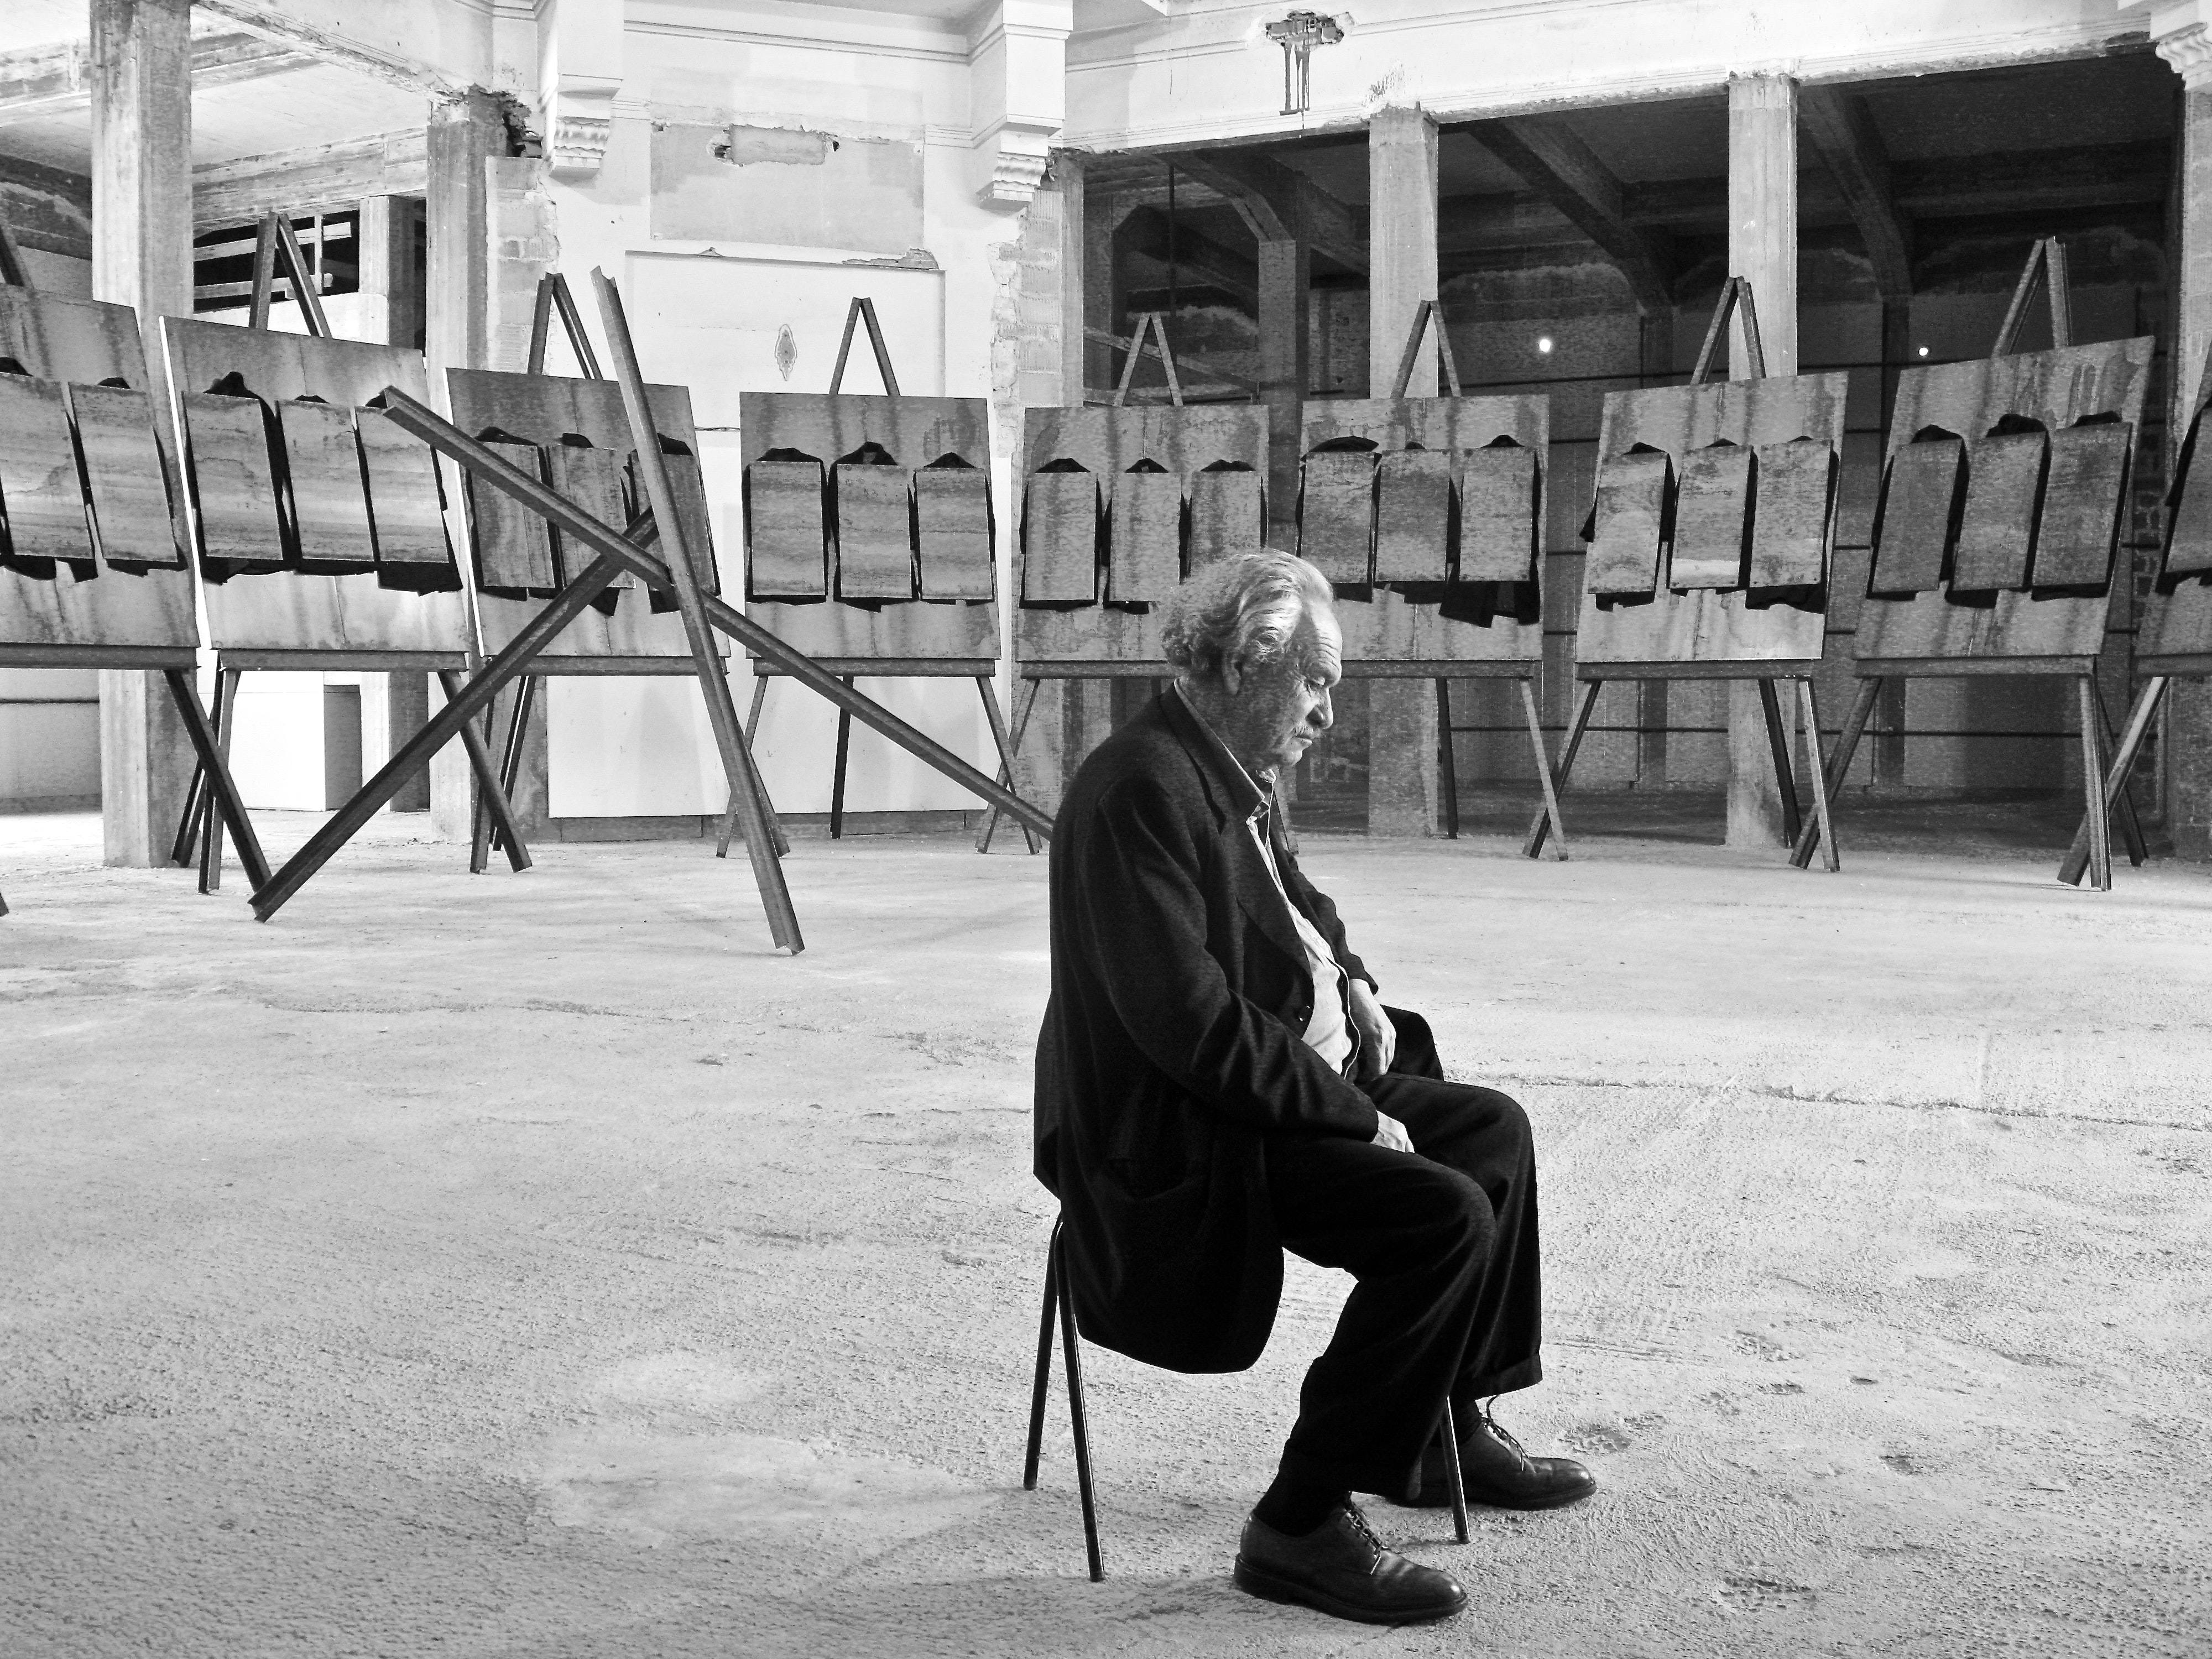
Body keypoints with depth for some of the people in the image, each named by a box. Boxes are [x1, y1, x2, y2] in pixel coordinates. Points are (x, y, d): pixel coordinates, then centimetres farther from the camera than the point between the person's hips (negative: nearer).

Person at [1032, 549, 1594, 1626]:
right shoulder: (1143, 791, -24)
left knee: (1492, 1132, 16)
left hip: (1298, 1082, 11)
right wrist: (1353, 1115, -21)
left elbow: (1292, 899, 28)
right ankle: (1300, 1527, -10)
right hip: (1178, 1141, -11)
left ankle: (1449, 1428, 28)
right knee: (1446, 1219, -23)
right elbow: (1192, 1024, -29)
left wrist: (1350, 981, 8)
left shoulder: (1233, 772, 8)